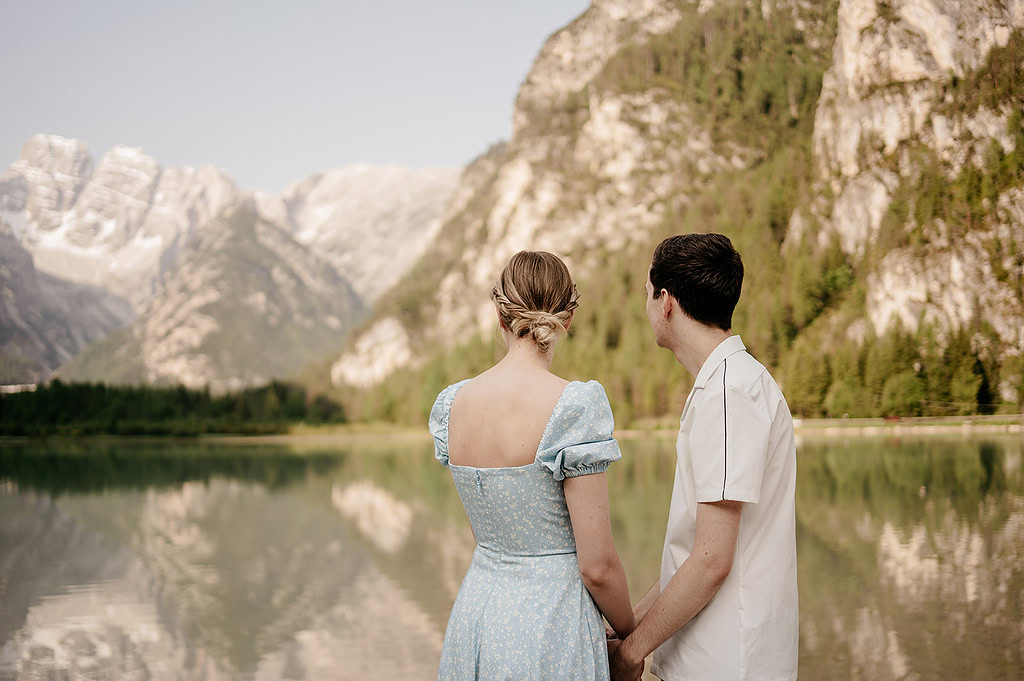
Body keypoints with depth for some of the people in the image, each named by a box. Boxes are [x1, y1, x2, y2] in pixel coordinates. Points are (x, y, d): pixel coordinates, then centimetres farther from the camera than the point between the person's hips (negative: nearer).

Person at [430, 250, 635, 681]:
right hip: (550, 632, -6)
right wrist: (633, 638, 1)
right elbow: (597, 566, -15)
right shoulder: (576, 406, -19)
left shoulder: (450, 404, -1)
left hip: (474, 615, 6)